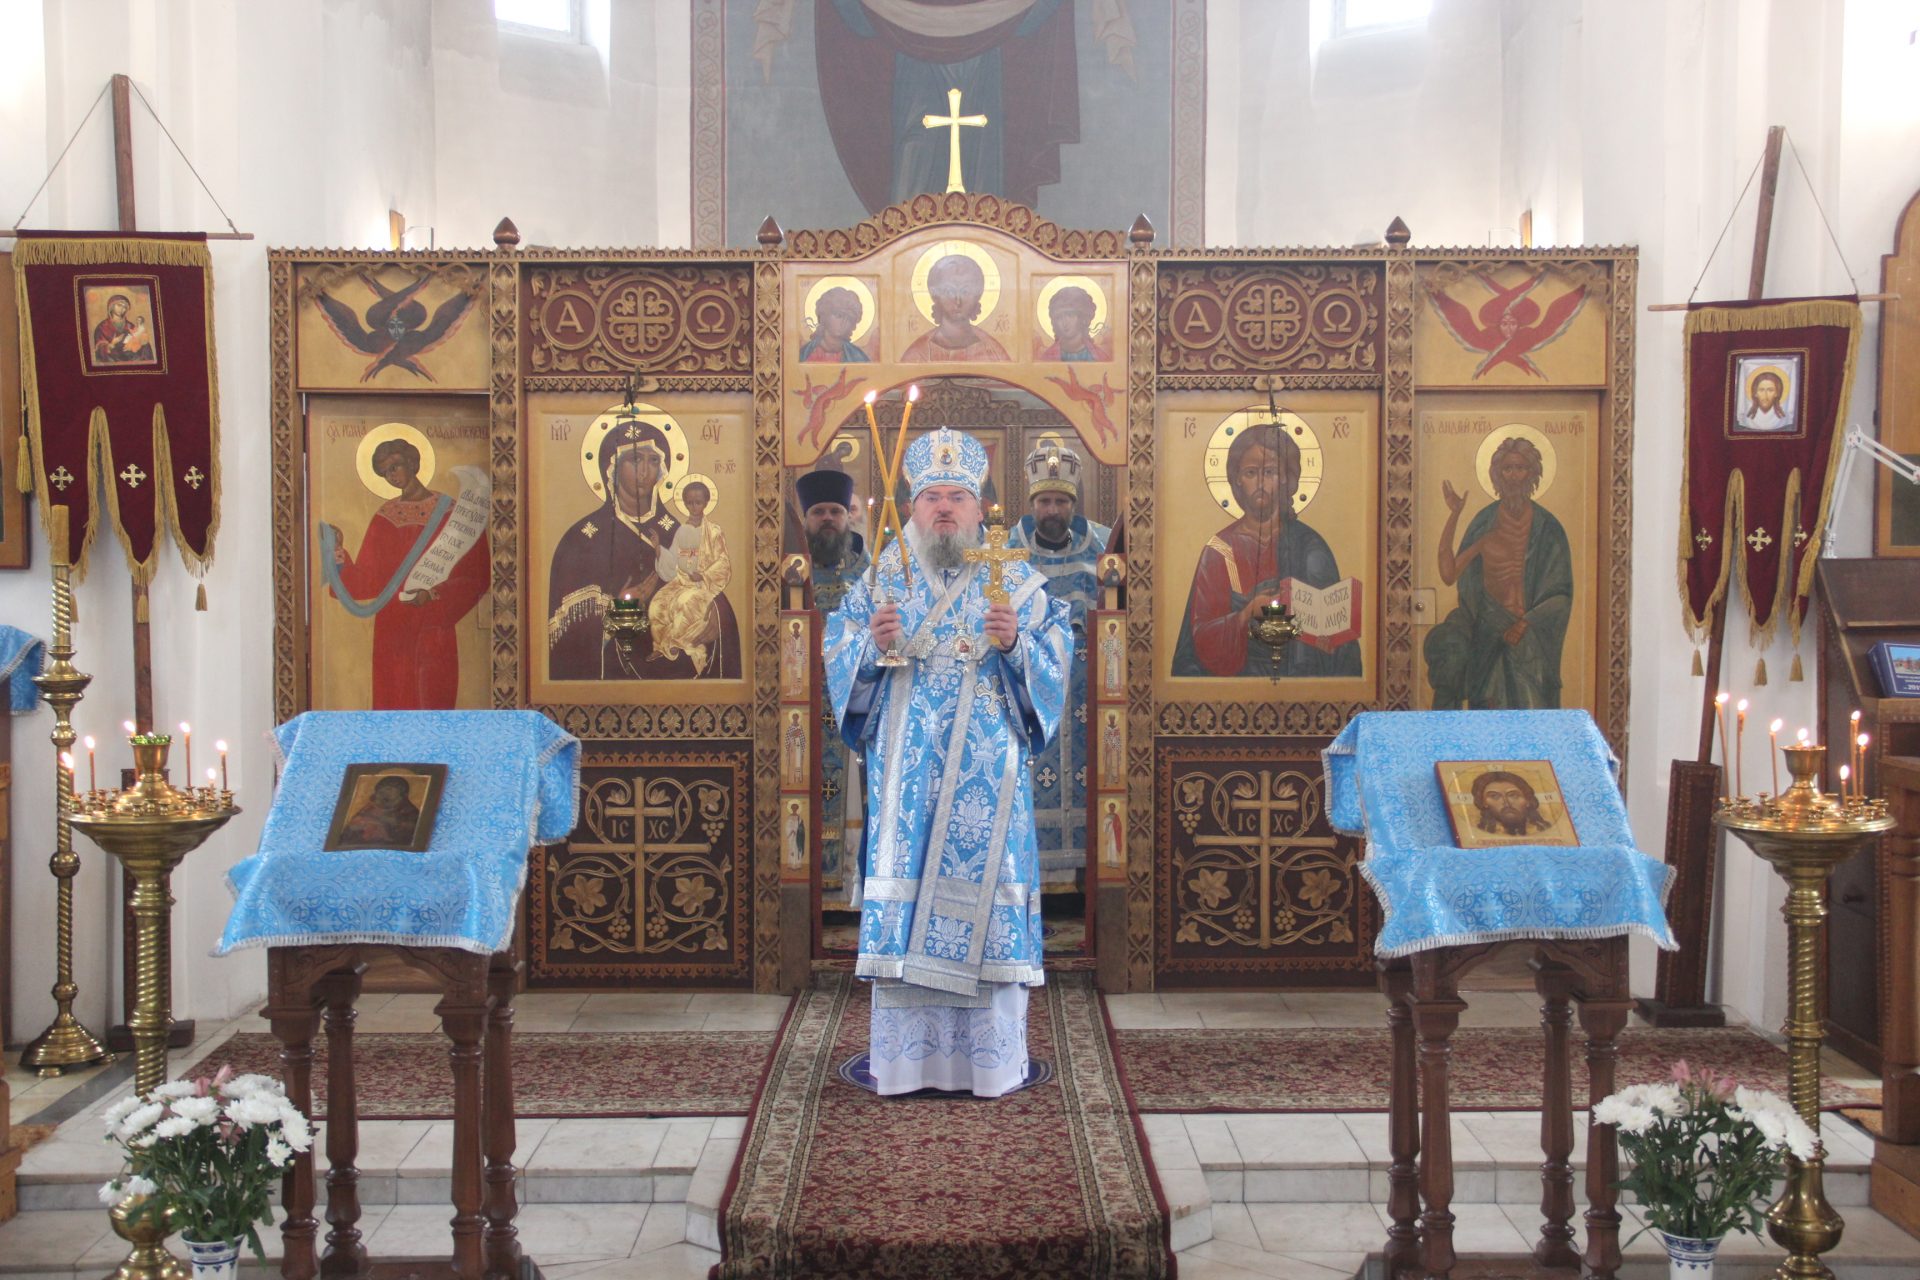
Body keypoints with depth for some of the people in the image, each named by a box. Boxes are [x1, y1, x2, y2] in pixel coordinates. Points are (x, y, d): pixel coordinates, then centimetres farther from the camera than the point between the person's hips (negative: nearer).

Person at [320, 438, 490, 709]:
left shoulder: (449, 511, -2)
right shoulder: (385, 516, 10)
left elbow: (476, 575, -5)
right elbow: (366, 580, 4)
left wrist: (434, 594, -16)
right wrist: (338, 550, -10)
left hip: (434, 629, -4)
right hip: (392, 628, 4)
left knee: (434, 705, -3)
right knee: (394, 701, 5)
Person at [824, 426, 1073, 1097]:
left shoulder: (1017, 582, 7)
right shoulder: (880, 578, 9)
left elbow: (1057, 659, 3)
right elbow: (838, 659, 6)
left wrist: (1015, 645, -16)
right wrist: (873, 645, -14)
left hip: (989, 775, 0)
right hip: (905, 775, 1)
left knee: (983, 886, -1)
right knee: (904, 890, -1)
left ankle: (990, 1054, 9)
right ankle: (904, 1053, 8)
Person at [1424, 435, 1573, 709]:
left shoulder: (1546, 528, 1)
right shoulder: (1484, 523, 4)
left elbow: (1561, 594, 1)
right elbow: (1450, 574, -7)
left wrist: (1526, 624, -11)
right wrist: (1453, 515, -10)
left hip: (1531, 639, -1)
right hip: (1488, 638, 1)